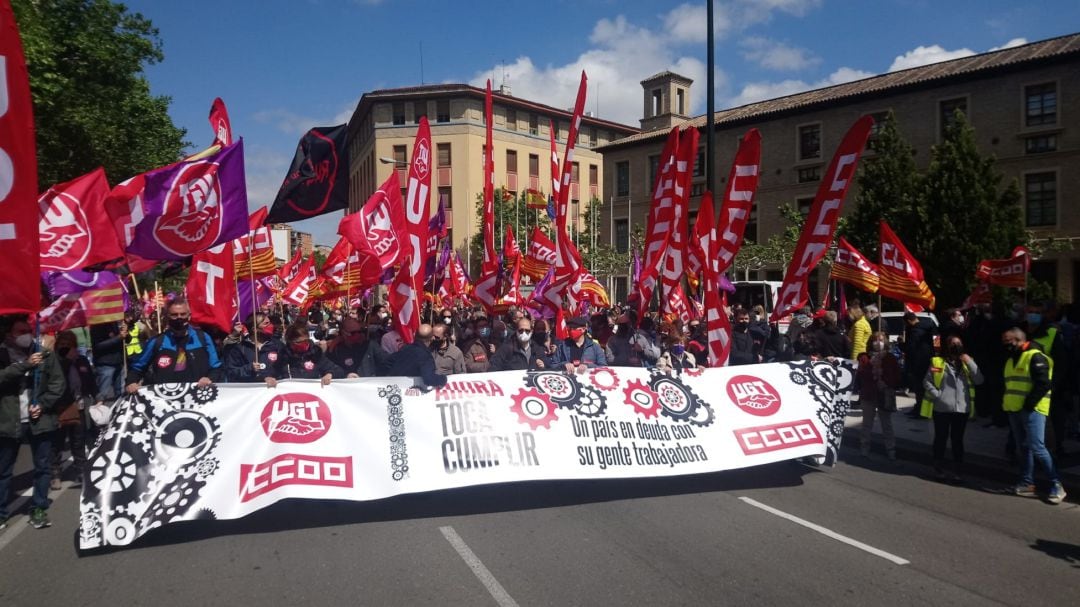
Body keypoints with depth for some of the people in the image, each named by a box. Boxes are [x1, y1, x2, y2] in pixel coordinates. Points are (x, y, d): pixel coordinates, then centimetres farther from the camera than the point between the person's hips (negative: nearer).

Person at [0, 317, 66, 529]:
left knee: (43, 467, 5)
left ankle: (38, 509, 16)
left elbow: (58, 383, 1)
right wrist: (25, 365, -23)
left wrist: (43, 405, -10)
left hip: (39, 419, 0)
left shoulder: (45, 355, 3)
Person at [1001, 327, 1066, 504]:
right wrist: (1005, 404, 13)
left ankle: (1056, 485, -1)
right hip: (1014, 410, 9)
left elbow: (1043, 384, -19)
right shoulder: (1011, 360, 18)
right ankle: (1027, 484, 16)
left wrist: (1029, 404, -18)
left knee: (1037, 447, -11)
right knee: (1024, 448, 11)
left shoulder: (1035, 357, -11)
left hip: (1032, 410, -9)